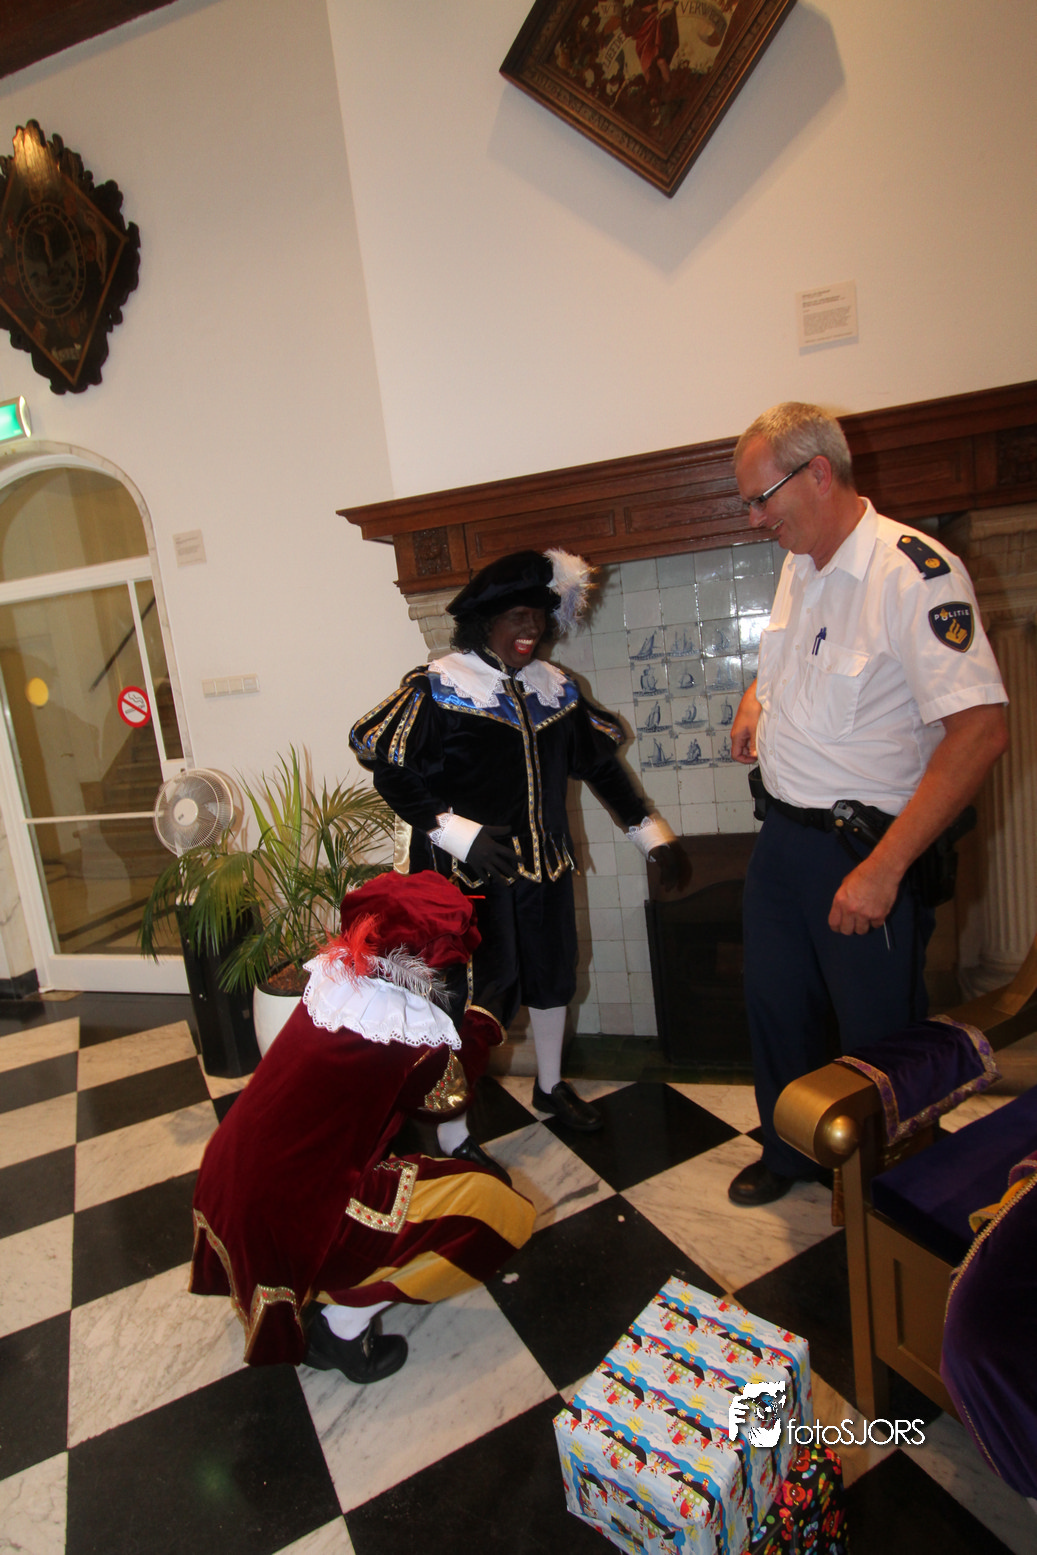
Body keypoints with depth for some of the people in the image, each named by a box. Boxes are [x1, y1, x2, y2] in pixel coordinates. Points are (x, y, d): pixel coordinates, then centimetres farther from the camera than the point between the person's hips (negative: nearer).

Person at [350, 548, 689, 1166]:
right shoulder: (438, 687, -10)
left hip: (543, 864, 7)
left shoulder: (556, 687, 7)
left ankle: (551, 1085, 47)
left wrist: (654, 835, 11)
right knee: (475, 999, -2)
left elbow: (600, 764, 13)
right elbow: (391, 773, -16)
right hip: (470, 873, -6)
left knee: (552, 976, 21)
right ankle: (454, 1141, 17)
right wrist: (459, 833, -26)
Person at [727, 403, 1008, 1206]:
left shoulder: (916, 572, -21)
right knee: (775, 1006, 20)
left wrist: (884, 868, -28)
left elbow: (980, 731, -28)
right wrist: (757, 696, 3)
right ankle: (787, 1152, 44)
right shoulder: (799, 566, 6)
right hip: (782, 837, 8)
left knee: (881, 1038, 10)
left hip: (866, 848, -7)